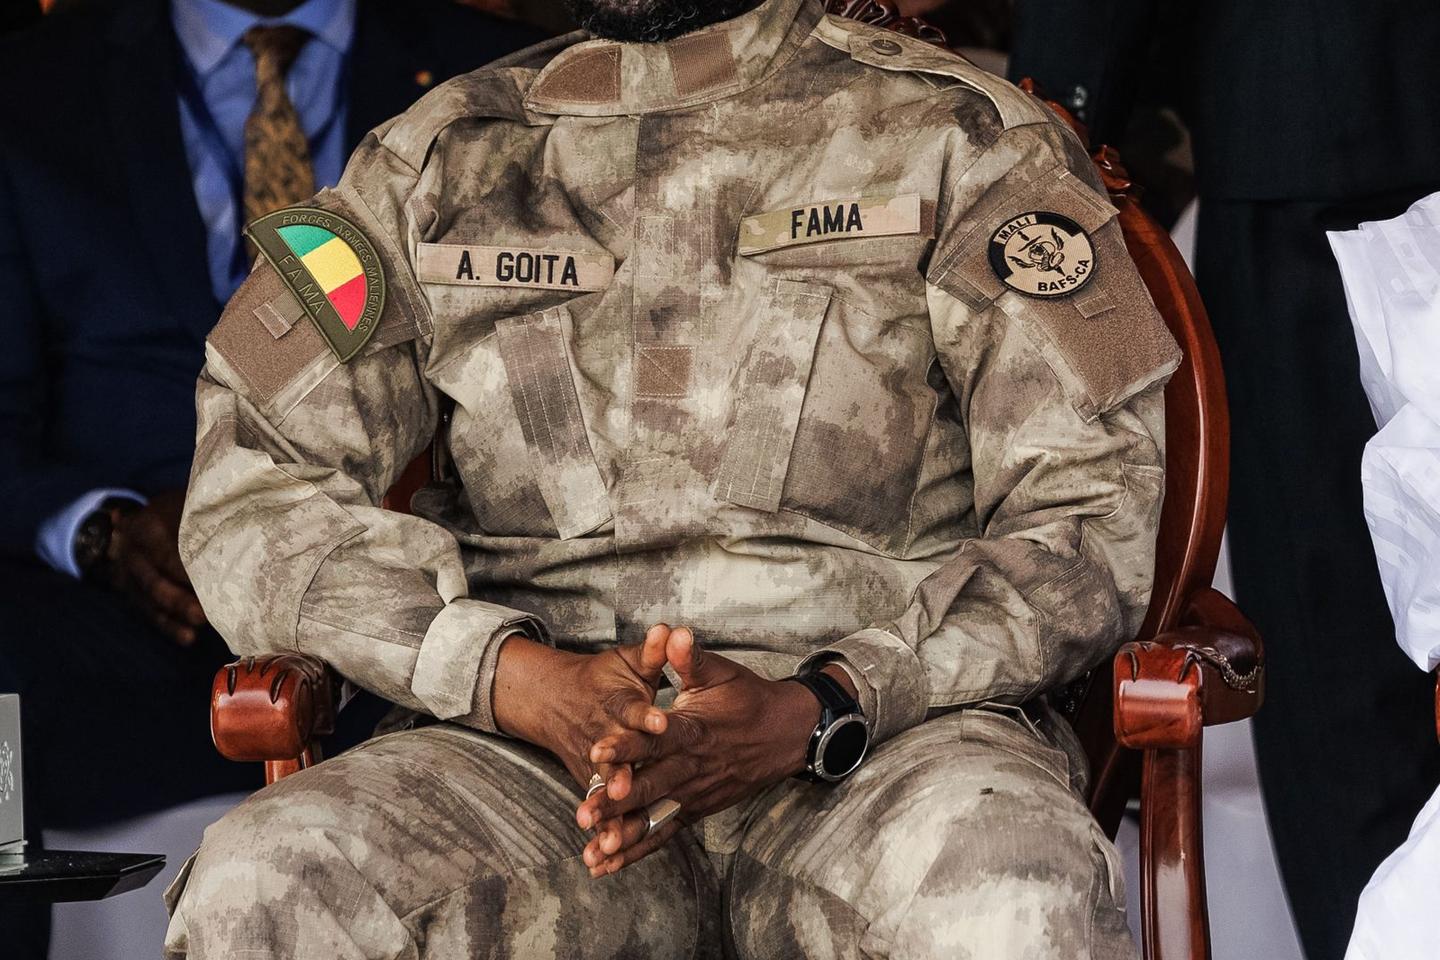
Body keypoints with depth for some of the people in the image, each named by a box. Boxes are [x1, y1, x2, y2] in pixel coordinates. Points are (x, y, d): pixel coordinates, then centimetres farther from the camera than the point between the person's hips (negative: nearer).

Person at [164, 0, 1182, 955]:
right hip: (536, 754, 3)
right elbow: (254, 493, 8)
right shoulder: (433, 163, 17)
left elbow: (1093, 516, 3)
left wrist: (813, 713, -13)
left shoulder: (962, 138, 10)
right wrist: (531, 684, -10)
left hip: (888, 732, -2)